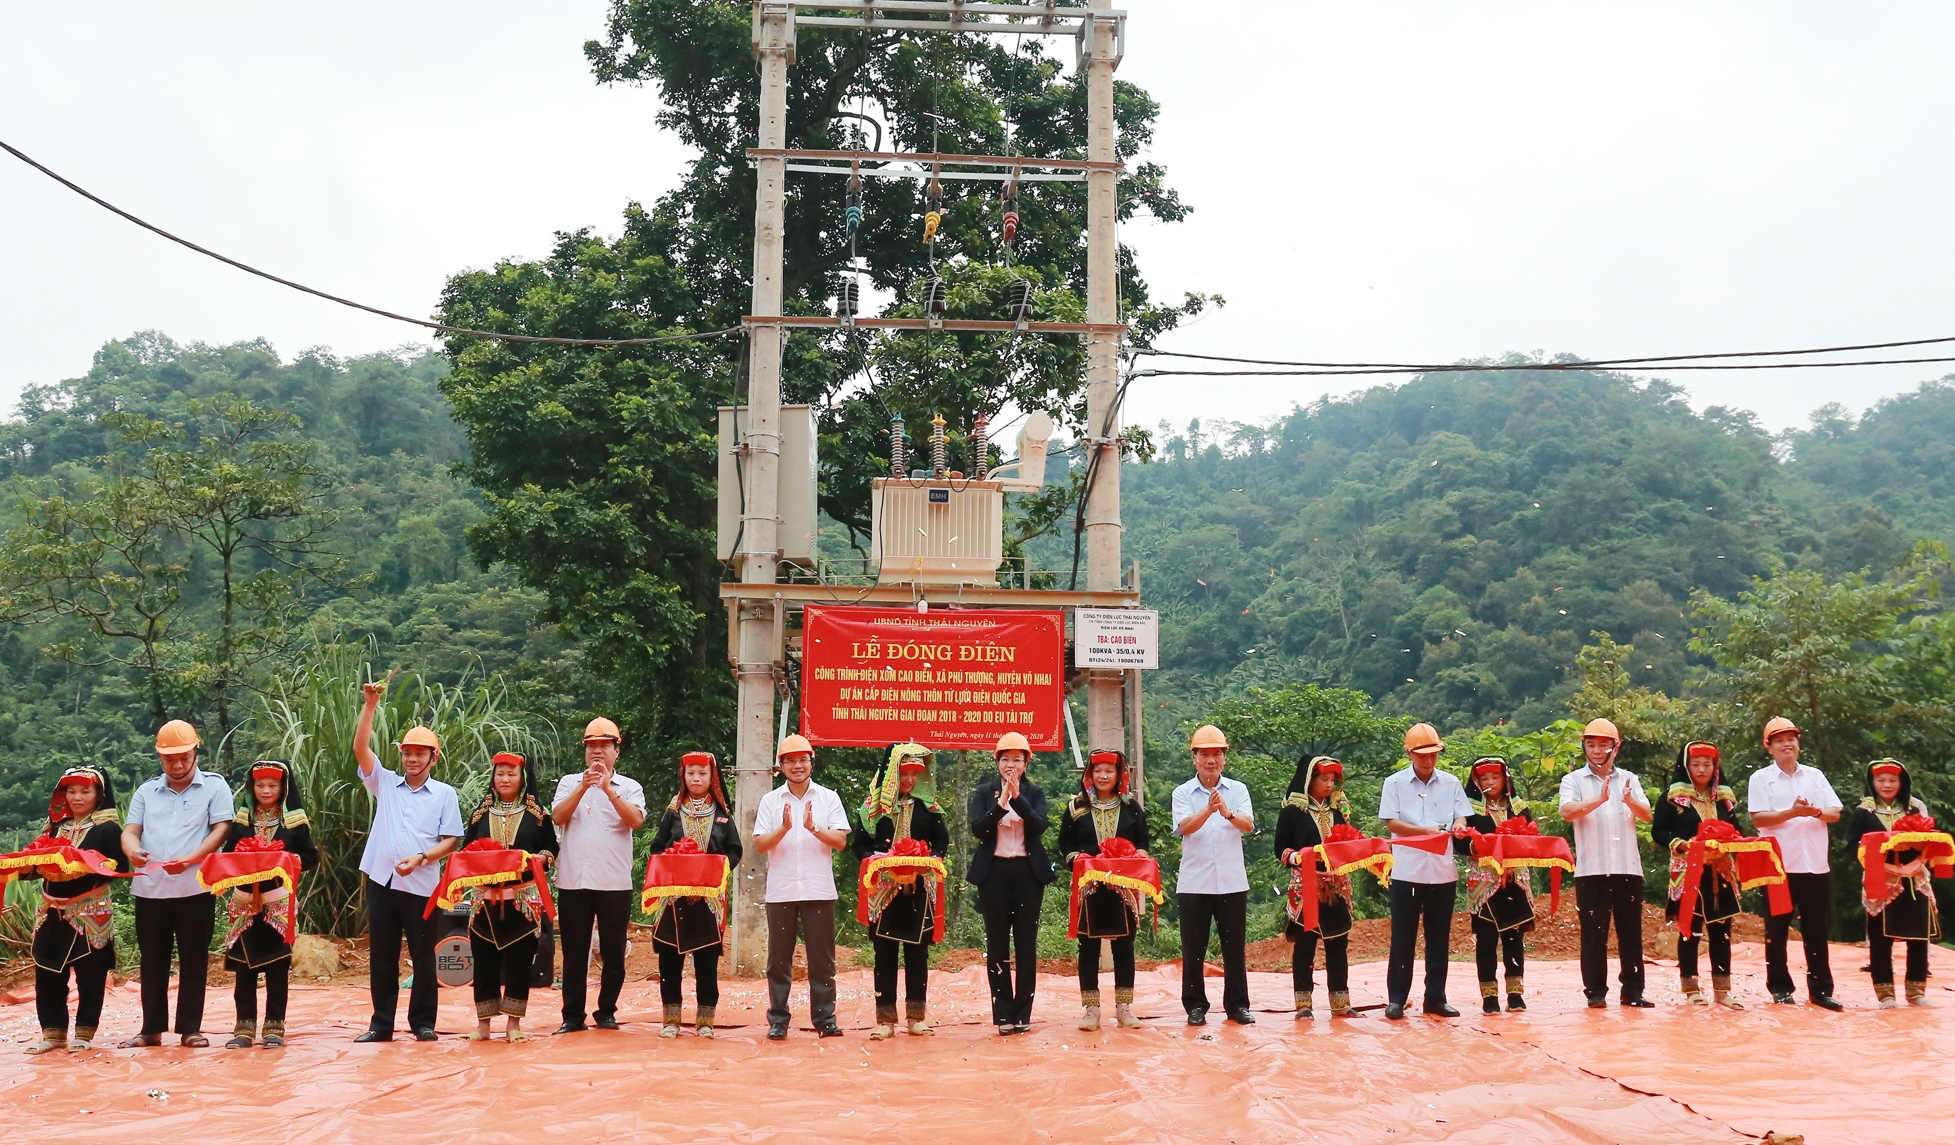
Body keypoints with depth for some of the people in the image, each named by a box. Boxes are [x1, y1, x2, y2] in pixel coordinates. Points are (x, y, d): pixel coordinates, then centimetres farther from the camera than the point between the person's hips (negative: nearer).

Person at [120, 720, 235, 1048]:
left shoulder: (214, 785, 3)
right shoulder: (147, 790, 15)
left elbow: (221, 828, -5)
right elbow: (131, 829, 8)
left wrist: (190, 858, -20)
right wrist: (133, 850, -17)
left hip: (195, 888, -3)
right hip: (150, 888, 3)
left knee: (194, 961, 2)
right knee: (152, 961, 8)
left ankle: (190, 1029, 8)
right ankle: (151, 1029, 16)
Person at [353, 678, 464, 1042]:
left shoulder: (444, 794, 5)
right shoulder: (385, 783, 11)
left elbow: (451, 841, 1)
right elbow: (360, 748, 0)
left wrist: (420, 857, -15)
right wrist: (371, 705, -8)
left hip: (421, 885, -2)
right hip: (382, 880, 2)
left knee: (423, 956, 3)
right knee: (381, 955, 7)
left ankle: (423, 1022, 12)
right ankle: (381, 1023, 15)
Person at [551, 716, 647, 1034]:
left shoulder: (629, 787, 5)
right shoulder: (570, 782, 9)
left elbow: (636, 820, -13)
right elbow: (558, 817, -6)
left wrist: (608, 788, -21)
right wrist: (584, 786, -17)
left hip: (614, 884, -1)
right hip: (573, 882, 1)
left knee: (613, 953, 5)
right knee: (574, 953, 5)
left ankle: (606, 1012, 18)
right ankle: (573, 1016, 12)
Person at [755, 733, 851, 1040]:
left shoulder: (829, 798, 5)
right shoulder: (770, 801, 5)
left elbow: (841, 841, -3)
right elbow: (760, 845, -1)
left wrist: (813, 827, -18)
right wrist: (784, 828, -18)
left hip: (819, 891, 0)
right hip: (781, 891, 1)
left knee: (822, 960, 3)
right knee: (779, 960, 5)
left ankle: (825, 1020, 9)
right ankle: (777, 1021, 12)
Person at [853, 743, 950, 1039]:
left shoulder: (928, 804, 7)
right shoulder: (875, 803, 3)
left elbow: (942, 841, 8)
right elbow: (861, 844, 4)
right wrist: (875, 859, -15)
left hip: (918, 889, 1)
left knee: (917, 951, 5)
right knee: (885, 953, 2)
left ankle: (916, 1017, 12)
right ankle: (885, 1019, 7)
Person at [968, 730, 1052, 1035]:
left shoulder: (1034, 793, 6)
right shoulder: (984, 792, 5)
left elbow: (1039, 826, -11)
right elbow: (978, 829, -9)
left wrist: (1018, 797, -21)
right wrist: (1001, 802, -21)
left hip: (1028, 872, 0)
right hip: (994, 873, 0)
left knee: (1026, 943, 2)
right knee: (997, 944, 1)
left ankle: (1023, 1013, 7)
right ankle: (1003, 1014, 6)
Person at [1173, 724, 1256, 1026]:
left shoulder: (1238, 790, 3)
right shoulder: (1183, 793, 0)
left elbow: (1248, 825, -14)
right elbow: (1185, 827, -18)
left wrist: (1227, 812, -35)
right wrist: (1208, 810, -37)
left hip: (1232, 882, 1)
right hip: (1194, 884, -1)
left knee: (1235, 947, 7)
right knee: (1193, 948, 4)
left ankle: (1238, 1004, 18)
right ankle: (1196, 1006, 15)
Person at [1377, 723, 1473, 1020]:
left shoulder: (1451, 783, 8)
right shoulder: (1395, 783, 0)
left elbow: (1462, 816, 5)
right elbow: (1391, 822, -7)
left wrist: (1458, 827, -19)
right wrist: (1426, 831, -21)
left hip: (1443, 871, 3)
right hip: (1408, 871, -2)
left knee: (1439, 938, 8)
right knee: (1403, 938, 2)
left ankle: (1435, 998, 16)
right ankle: (1396, 998, 8)